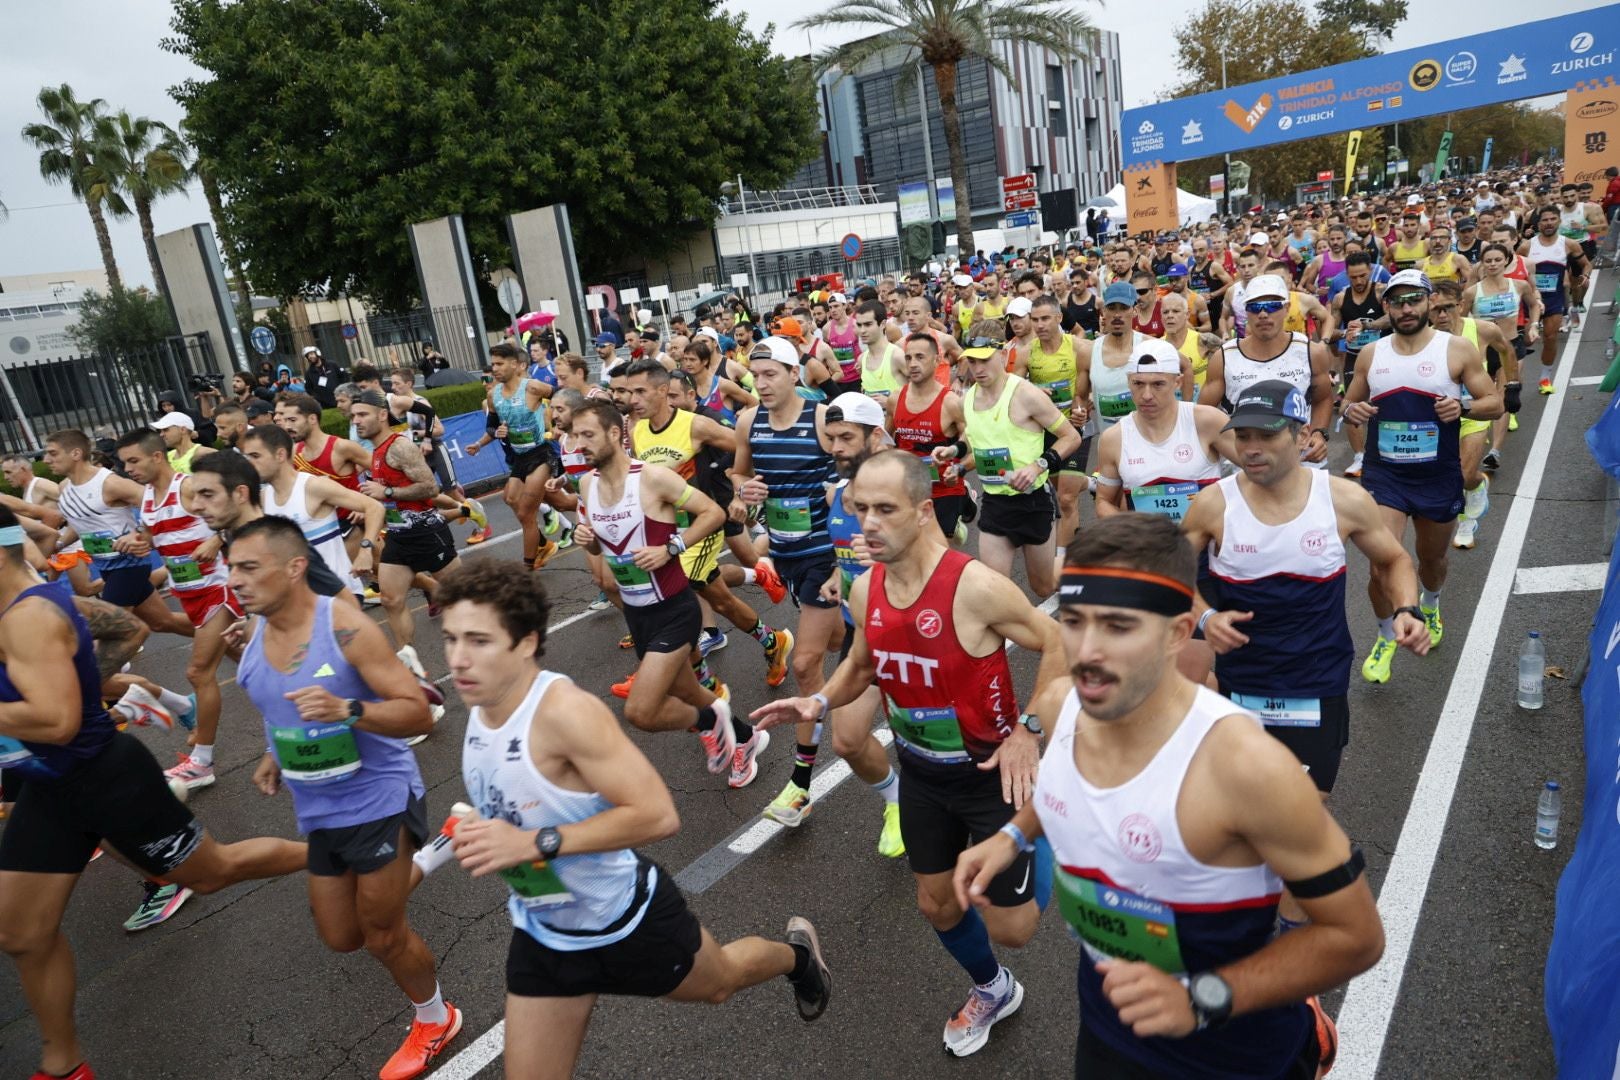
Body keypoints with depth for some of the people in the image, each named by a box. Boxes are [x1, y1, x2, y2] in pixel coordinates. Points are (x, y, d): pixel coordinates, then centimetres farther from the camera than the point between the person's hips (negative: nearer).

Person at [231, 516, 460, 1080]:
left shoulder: (347, 628, -22)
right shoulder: (249, 639, -1)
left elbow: (419, 715, -23)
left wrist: (347, 710, -38)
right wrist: (274, 754, 6)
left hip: (380, 800, -7)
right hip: (318, 812, 7)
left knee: (383, 936, 5)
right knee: (341, 938, 17)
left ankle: (435, 1019, 34)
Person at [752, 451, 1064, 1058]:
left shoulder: (976, 586, -30)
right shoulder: (864, 590, -9)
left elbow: (1057, 647, -17)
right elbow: (864, 663, 9)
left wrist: (1028, 733, -21)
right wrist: (819, 703, -8)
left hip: (992, 772, -5)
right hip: (921, 772, 6)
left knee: (1010, 929, 5)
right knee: (936, 906, 19)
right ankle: (993, 990, 50)